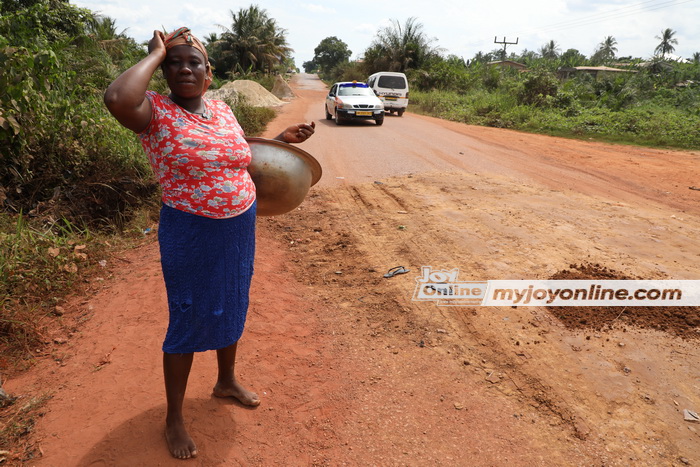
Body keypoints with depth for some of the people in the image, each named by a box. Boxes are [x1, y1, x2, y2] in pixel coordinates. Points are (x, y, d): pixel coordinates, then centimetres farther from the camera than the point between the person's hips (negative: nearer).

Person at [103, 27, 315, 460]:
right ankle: (174, 418, 30)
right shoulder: (155, 111, -14)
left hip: (240, 229, 6)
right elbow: (117, 98, -38)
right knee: (189, 321, 7)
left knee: (232, 307, 21)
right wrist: (155, 54, -23)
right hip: (191, 235, -6)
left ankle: (227, 380, 47)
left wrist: (284, 138, 12)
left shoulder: (222, 109, 3)